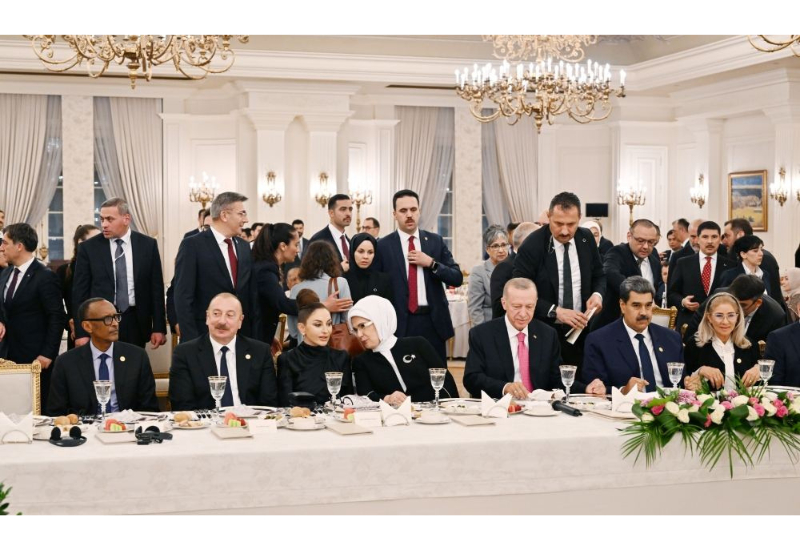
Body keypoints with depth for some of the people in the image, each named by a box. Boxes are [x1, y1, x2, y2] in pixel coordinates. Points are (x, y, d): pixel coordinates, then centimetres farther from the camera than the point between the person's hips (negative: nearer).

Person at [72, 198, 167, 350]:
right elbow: (80, 292, 1)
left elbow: (156, 288, 5)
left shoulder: (148, 245, 2)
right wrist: (81, 333, -5)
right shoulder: (89, 248, 0)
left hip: (135, 322, 1)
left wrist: (159, 328, 1)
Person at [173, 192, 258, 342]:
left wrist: (256, 334, 4)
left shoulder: (244, 246, 11)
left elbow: (251, 294, 12)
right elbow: (183, 297, -11)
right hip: (205, 336, -5)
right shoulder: (192, 245, -8)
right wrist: (191, 341, -16)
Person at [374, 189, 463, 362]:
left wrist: (431, 263, -10)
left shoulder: (436, 241, 7)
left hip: (433, 321, 2)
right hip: (400, 323, -2)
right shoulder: (383, 246, 0)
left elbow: (457, 279, 4)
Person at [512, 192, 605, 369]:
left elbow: (599, 275, 13)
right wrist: (555, 311, -24)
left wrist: (597, 294, -9)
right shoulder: (531, 246, -14)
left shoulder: (587, 239, 0)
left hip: (580, 329, 4)